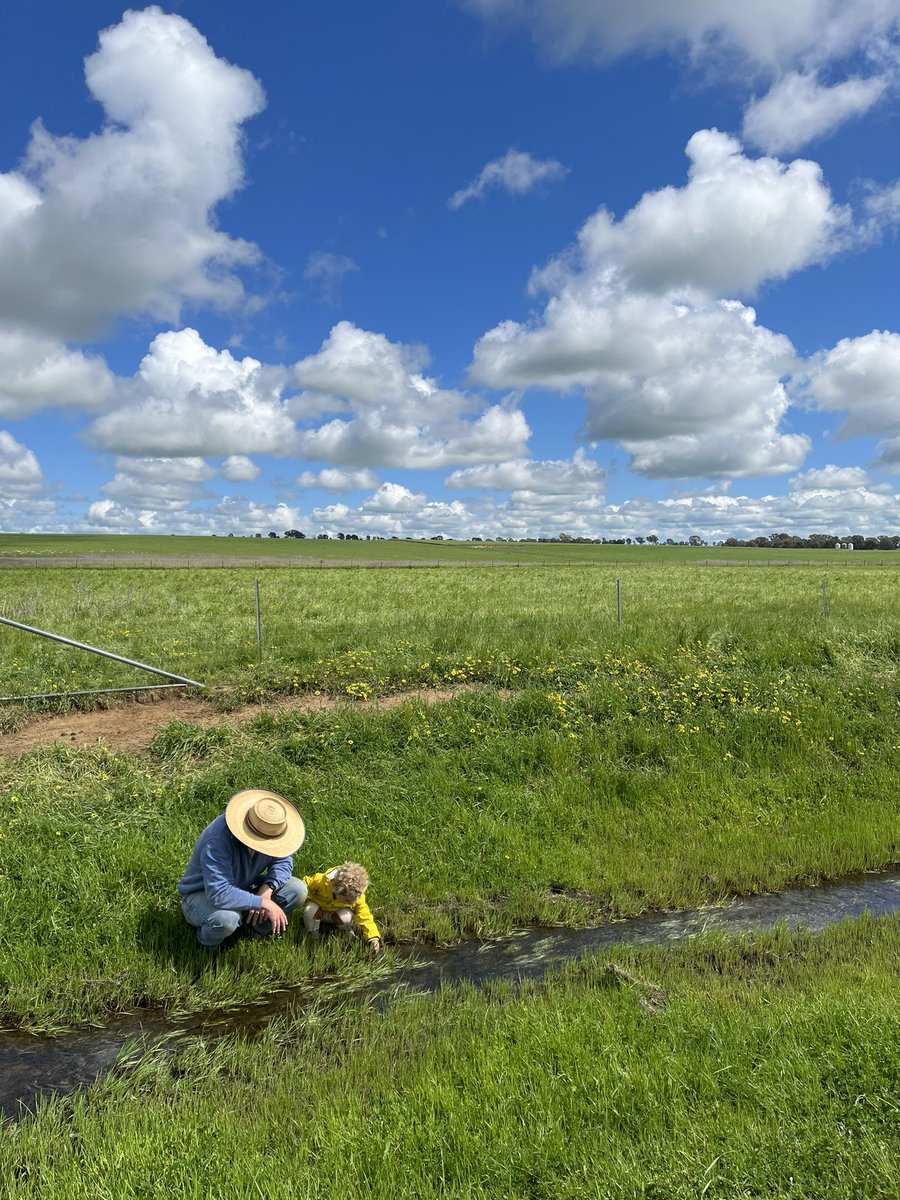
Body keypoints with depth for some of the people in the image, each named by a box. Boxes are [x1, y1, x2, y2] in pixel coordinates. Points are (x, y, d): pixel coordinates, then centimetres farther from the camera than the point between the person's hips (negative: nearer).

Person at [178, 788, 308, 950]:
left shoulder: (267, 833, -17)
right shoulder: (218, 841, -37)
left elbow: (283, 861, -5)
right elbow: (218, 894, -43)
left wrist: (267, 888, -25)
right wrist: (264, 903, -38)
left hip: (243, 888, 6)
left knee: (298, 891, -14)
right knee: (227, 918, -40)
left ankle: (259, 930, 9)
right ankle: (208, 946, -5)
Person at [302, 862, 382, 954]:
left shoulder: (358, 897, -28)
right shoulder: (323, 881, -36)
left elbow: (365, 917, -26)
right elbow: (304, 885, -19)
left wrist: (374, 938, -35)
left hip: (335, 912, 1)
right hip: (317, 903, -1)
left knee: (346, 918, -33)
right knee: (310, 911, -35)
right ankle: (312, 935, -8)